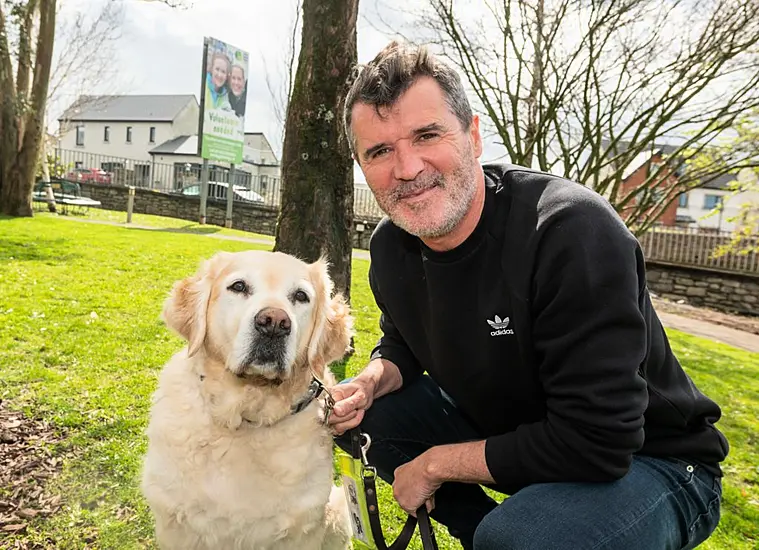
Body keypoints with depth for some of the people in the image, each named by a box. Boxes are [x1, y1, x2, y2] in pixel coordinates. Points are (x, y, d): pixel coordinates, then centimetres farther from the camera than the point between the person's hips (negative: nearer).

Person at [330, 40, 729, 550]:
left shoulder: (574, 230, -30)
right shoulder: (390, 245, -7)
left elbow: (595, 444, -30)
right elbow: (403, 342, 11)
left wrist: (435, 463, -19)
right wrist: (372, 380, -14)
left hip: (646, 462, -6)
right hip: (497, 422, 7)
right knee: (355, 415, -3)